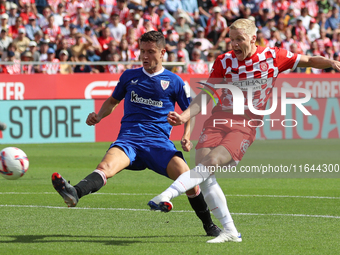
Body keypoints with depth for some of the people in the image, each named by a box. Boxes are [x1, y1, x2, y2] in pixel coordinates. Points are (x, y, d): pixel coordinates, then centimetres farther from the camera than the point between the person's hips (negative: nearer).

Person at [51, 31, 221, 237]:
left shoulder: (174, 82, 11)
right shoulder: (129, 76, 17)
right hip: (128, 139, 1)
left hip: (159, 142, -1)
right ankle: (74, 193, -62)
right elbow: (113, 101, 32)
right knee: (107, 166, -32)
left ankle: (209, 225, -3)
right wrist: (98, 116, 12)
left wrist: (187, 137, 0)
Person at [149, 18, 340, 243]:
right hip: (219, 119, 3)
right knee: (203, 171, -13)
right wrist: (184, 117, -11)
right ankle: (230, 231, -6)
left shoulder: (272, 56, -1)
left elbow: (309, 61, 9)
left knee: (212, 161, -26)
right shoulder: (224, 61, 3)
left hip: (246, 124, -3)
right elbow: (206, 94, 3)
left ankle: (167, 195, -36)